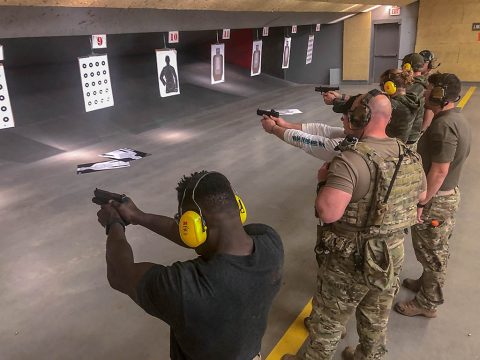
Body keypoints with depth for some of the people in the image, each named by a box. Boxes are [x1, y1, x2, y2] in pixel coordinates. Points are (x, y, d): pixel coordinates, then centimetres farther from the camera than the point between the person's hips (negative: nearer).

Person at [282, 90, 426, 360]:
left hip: (351, 261, -6)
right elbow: (421, 196, 14)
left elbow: (328, 213, -34)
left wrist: (324, 181, -16)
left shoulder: (351, 159, -27)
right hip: (393, 255, 7)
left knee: (327, 322, 16)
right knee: (377, 320, 27)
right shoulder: (411, 156, -3)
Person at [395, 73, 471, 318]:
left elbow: (439, 171, -27)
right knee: (436, 249, 24)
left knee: (431, 251, 5)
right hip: (448, 193, 10)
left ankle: (427, 303, 21)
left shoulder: (443, 125, -26)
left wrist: (420, 203, -21)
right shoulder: (456, 119, 6)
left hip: (436, 199, -10)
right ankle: (426, 284, 43)